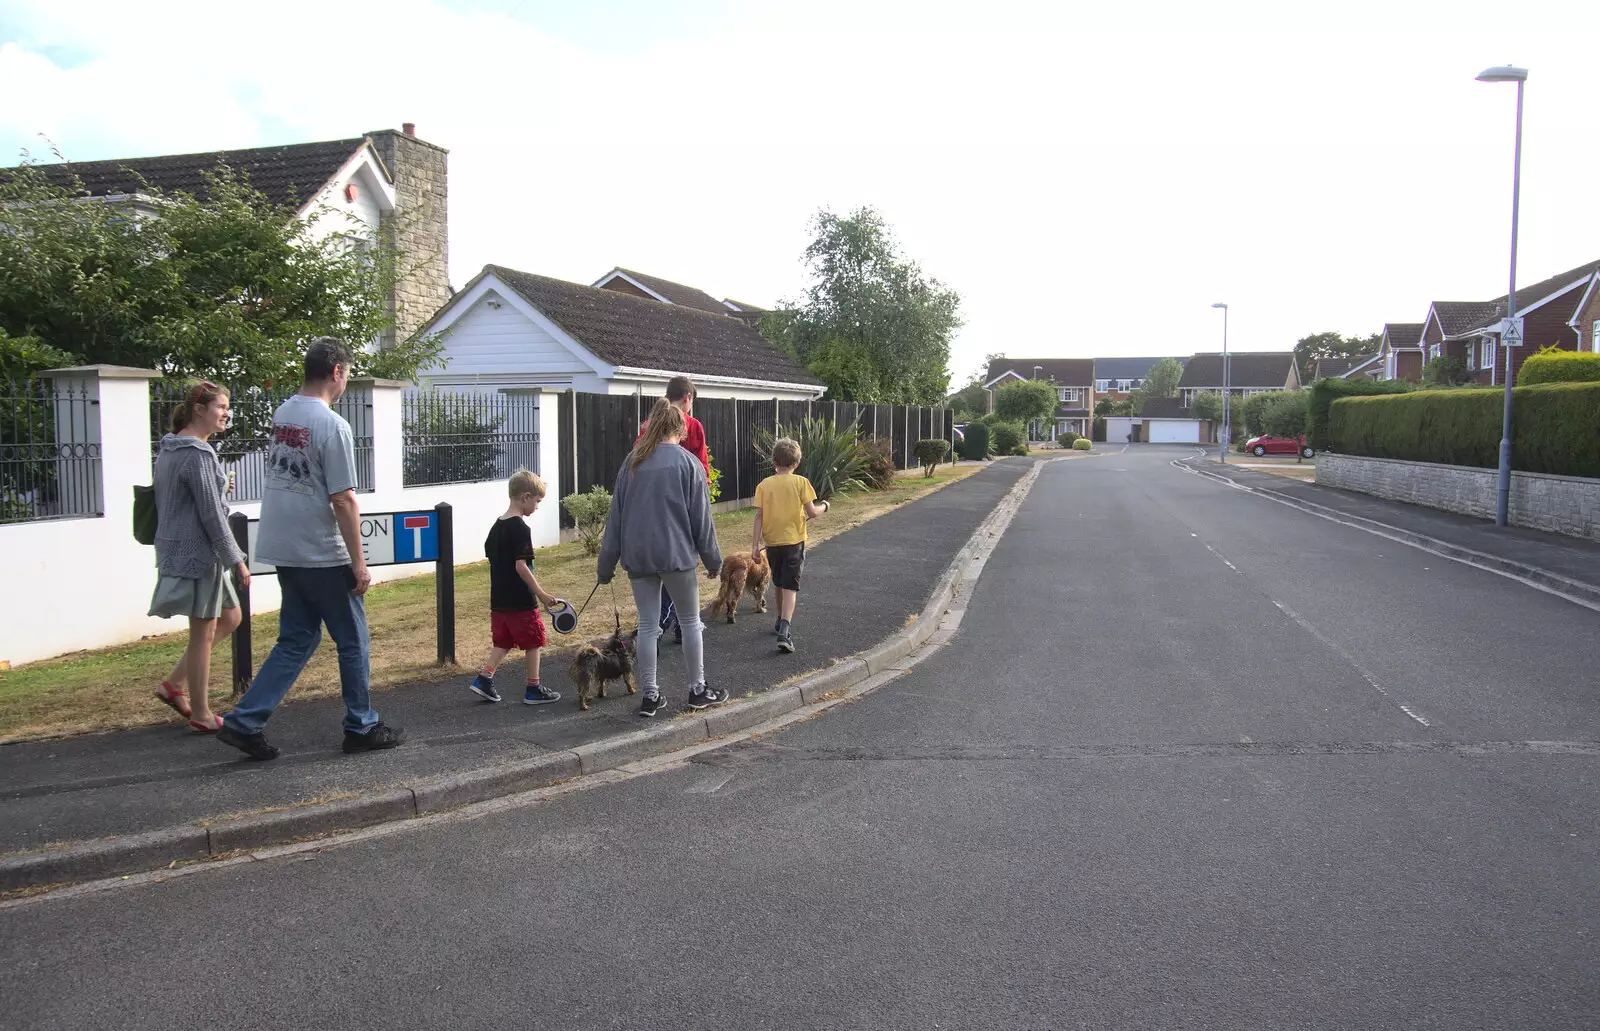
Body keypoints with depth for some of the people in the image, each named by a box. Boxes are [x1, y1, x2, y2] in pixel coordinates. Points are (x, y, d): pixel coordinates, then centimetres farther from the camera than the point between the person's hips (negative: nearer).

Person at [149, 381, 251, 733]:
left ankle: (173, 684, 21)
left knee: (229, 618, 18)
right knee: (203, 632, 1)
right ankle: (201, 714, 12)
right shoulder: (198, 454, -18)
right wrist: (237, 561, -14)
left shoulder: (170, 448, 13)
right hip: (197, 551, -10)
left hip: (177, 547, 10)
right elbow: (211, 515, -19)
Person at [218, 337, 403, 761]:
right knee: (353, 642, 6)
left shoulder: (281, 415, 9)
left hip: (284, 551, 8)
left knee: (297, 640, 15)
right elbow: (343, 500, -19)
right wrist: (359, 564, -13)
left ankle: (245, 722, 11)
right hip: (322, 556, -8)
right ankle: (361, 727, 16)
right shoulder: (332, 425, -17)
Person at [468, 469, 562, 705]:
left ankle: (483, 678, 8)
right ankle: (533, 689, 12)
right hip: (520, 601, -8)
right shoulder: (520, 528, -16)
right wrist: (541, 594, -17)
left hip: (499, 599, 8)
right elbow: (521, 566, -21)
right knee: (533, 641, 6)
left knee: (502, 641, 18)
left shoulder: (496, 526, 10)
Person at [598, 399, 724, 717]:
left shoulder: (632, 462, 5)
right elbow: (701, 517, -5)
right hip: (676, 555, -3)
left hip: (637, 557, 3)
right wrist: (712, 559, 5)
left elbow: (615, 516, 7)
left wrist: (606, 563, 12)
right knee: (690, 621, 12)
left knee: (647, 625, 9)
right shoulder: (686, 462, -5)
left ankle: (649, 696, 12)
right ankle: (698, 689, 19)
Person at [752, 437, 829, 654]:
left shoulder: (764, 485, 1)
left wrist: (756, 543, 0)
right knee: (790, 587, -5)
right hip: (794, 541, -3)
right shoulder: (801, 482, -5)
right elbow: (811, 512, -9)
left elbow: (759, 516, -3)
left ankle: (781, 623, 36)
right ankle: (784, 631, -21)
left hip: (772, 541, 3)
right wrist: (823, 506, 12)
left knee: (779, 584, 22)